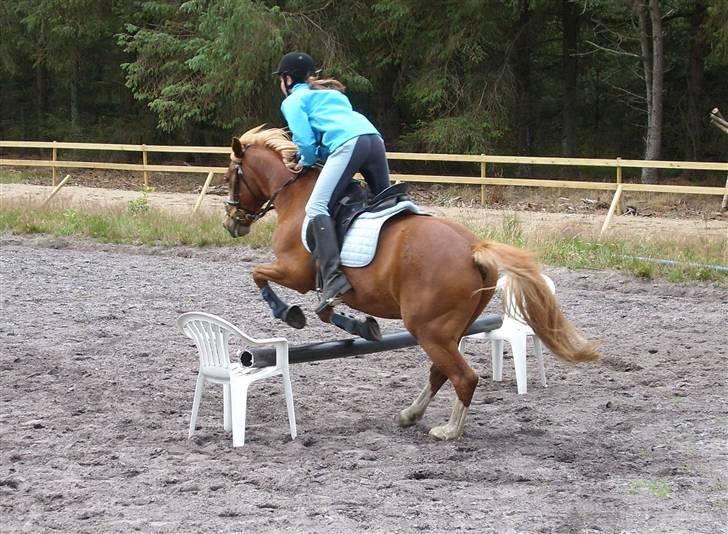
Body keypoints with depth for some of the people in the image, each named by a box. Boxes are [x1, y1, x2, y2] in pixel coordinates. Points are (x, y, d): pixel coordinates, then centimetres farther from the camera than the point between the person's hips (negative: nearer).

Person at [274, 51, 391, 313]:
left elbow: (306, 142, 2)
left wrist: (307, 162, 21)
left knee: (317, 208, -16)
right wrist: (316, 158, 26)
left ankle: (334, 280, -33)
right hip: (374, 138, 8)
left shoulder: (293, 101, 15)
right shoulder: (332, 93, 37)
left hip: (347, 144, -8)